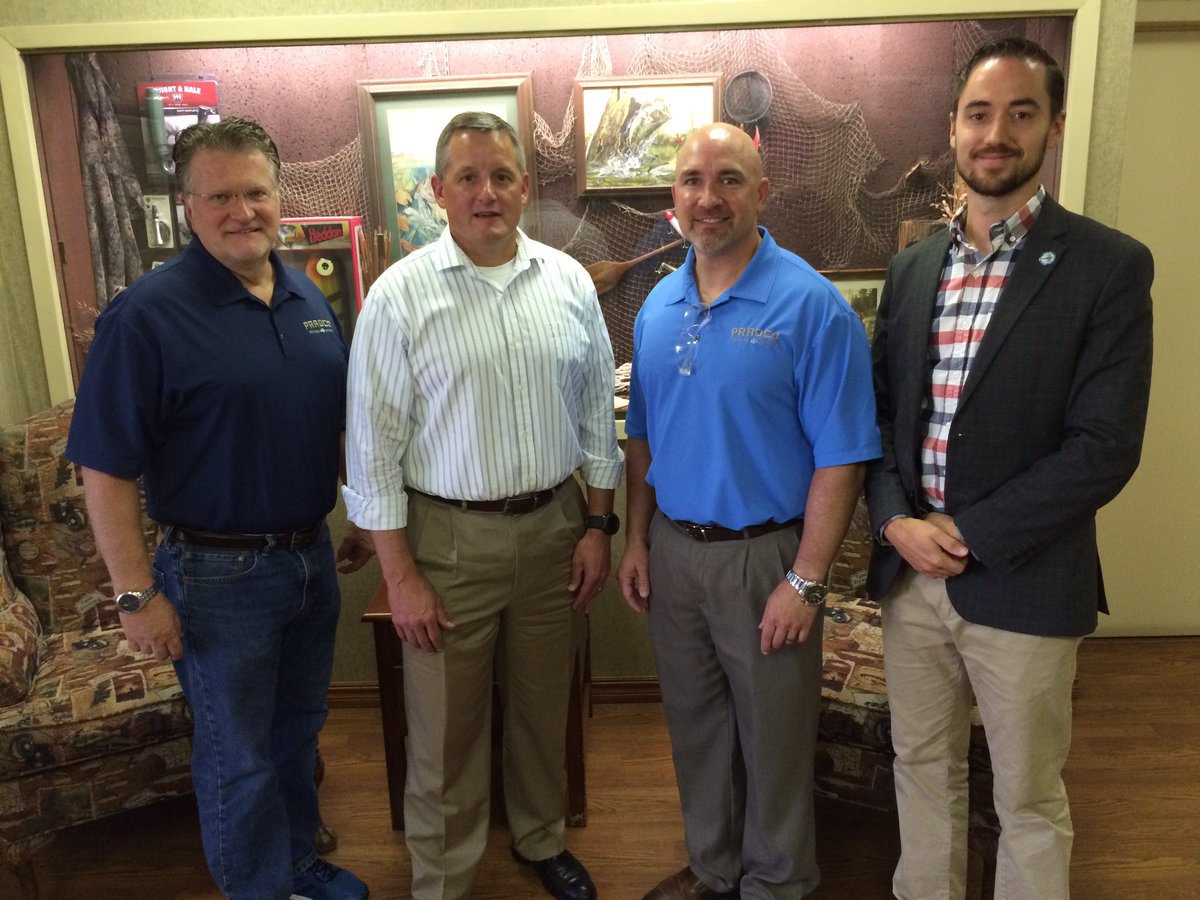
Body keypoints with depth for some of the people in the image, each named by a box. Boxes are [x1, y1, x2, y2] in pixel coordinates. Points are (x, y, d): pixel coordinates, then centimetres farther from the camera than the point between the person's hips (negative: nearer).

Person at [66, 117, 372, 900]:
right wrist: (137, 594, -14)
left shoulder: (310, 299, 3)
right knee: (239, 757, 12)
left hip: (311, 555, 6)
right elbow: (106, 469, -15)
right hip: (218, 574, -6)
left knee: (298, 731, 23)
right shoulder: (147, 314, -16)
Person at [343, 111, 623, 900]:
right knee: (447, 728, 11)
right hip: (449, 537, -3)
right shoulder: (400, 295, -9)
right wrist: (400, 575, -9)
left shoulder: (569, 282, 1)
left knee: (544, 706, 20)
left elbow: (596, 412, 7)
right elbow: (375, 446, -8)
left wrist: (598, 525, 5)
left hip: (553, 525, 3)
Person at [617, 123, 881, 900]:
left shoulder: (812, 306, -14)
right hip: (673, 549, 6)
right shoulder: (658, 307, 5)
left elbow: (840, 458, -15)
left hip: (765, 556, -5)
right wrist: (638, 540, 7)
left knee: (773, 737, 12)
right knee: (695, 724, 20)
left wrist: (806, 581, -17)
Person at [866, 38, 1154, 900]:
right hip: (909, 572, 4)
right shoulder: (913, 266, 7)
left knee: (1029, 798, 14)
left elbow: (1105, 446, -14)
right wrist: (896, 520, -8)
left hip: (1023, 583, -4)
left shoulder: (1109, 265, -8)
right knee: (922, 766, 20)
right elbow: (881, 410, 7)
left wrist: (969, 532, -16)